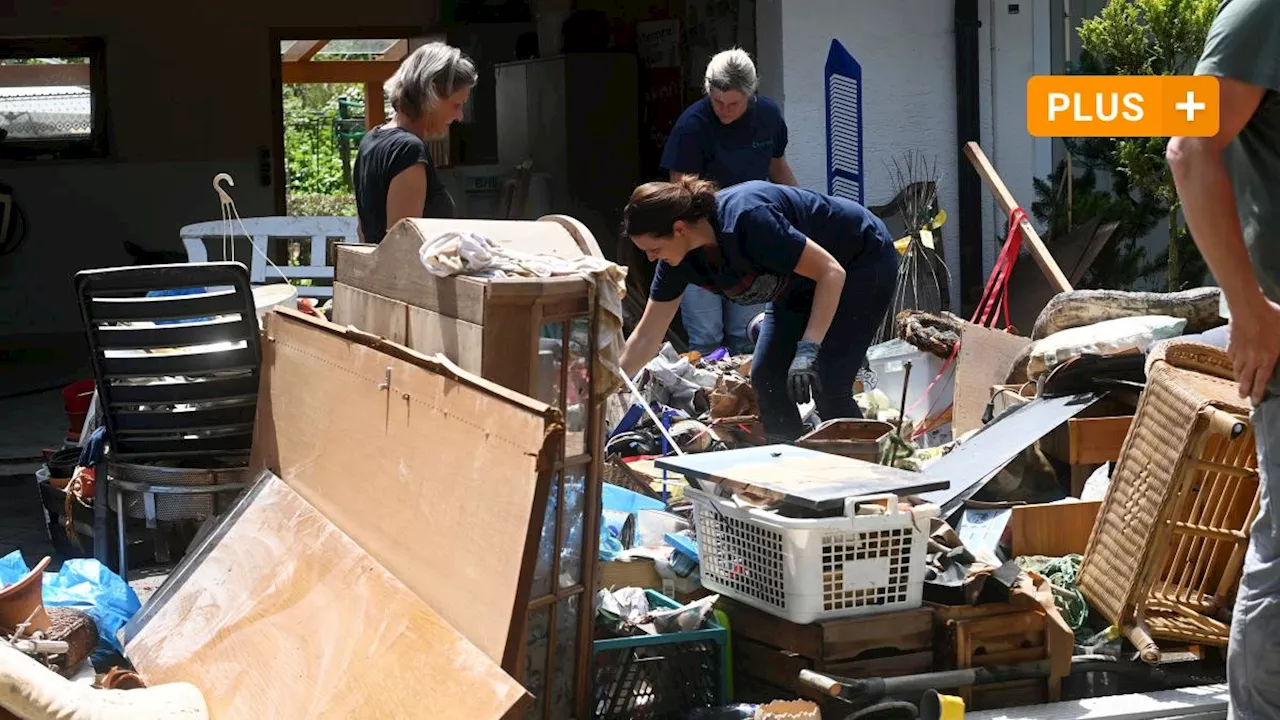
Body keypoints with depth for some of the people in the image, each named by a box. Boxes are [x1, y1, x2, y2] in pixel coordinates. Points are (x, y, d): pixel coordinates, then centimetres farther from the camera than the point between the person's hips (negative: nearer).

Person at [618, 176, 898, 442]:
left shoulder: (746, 219, -36)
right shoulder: (680, 257, -13)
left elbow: (831, 272, -31)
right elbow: (646, 336, -2)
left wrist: (808, 350, -39)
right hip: (801, 286, 8)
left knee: (828, 387, -16)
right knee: (766, 379, -3)